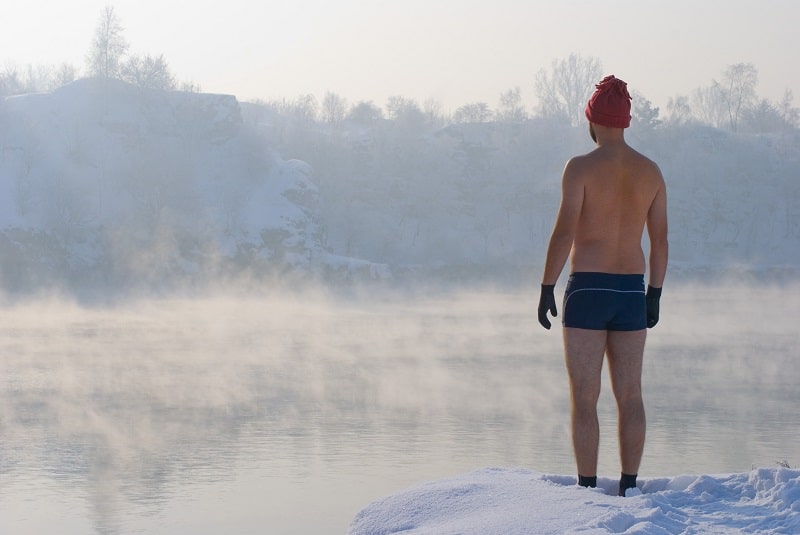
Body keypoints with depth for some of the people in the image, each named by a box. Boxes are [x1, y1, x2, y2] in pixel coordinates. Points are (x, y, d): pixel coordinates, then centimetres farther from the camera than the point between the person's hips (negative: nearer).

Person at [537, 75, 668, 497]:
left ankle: (587, 490, -2)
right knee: (630, 396, 9)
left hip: (587, 288, -4)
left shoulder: (581, 168, -9)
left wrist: (546, 288, -7)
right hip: (632, 289, 5)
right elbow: (660, 241, 9)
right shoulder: (651, 172, 6)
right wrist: (653, 296, 17)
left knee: (584, 398, 0)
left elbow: (564, 232, -14)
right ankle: (628, 487, 10)